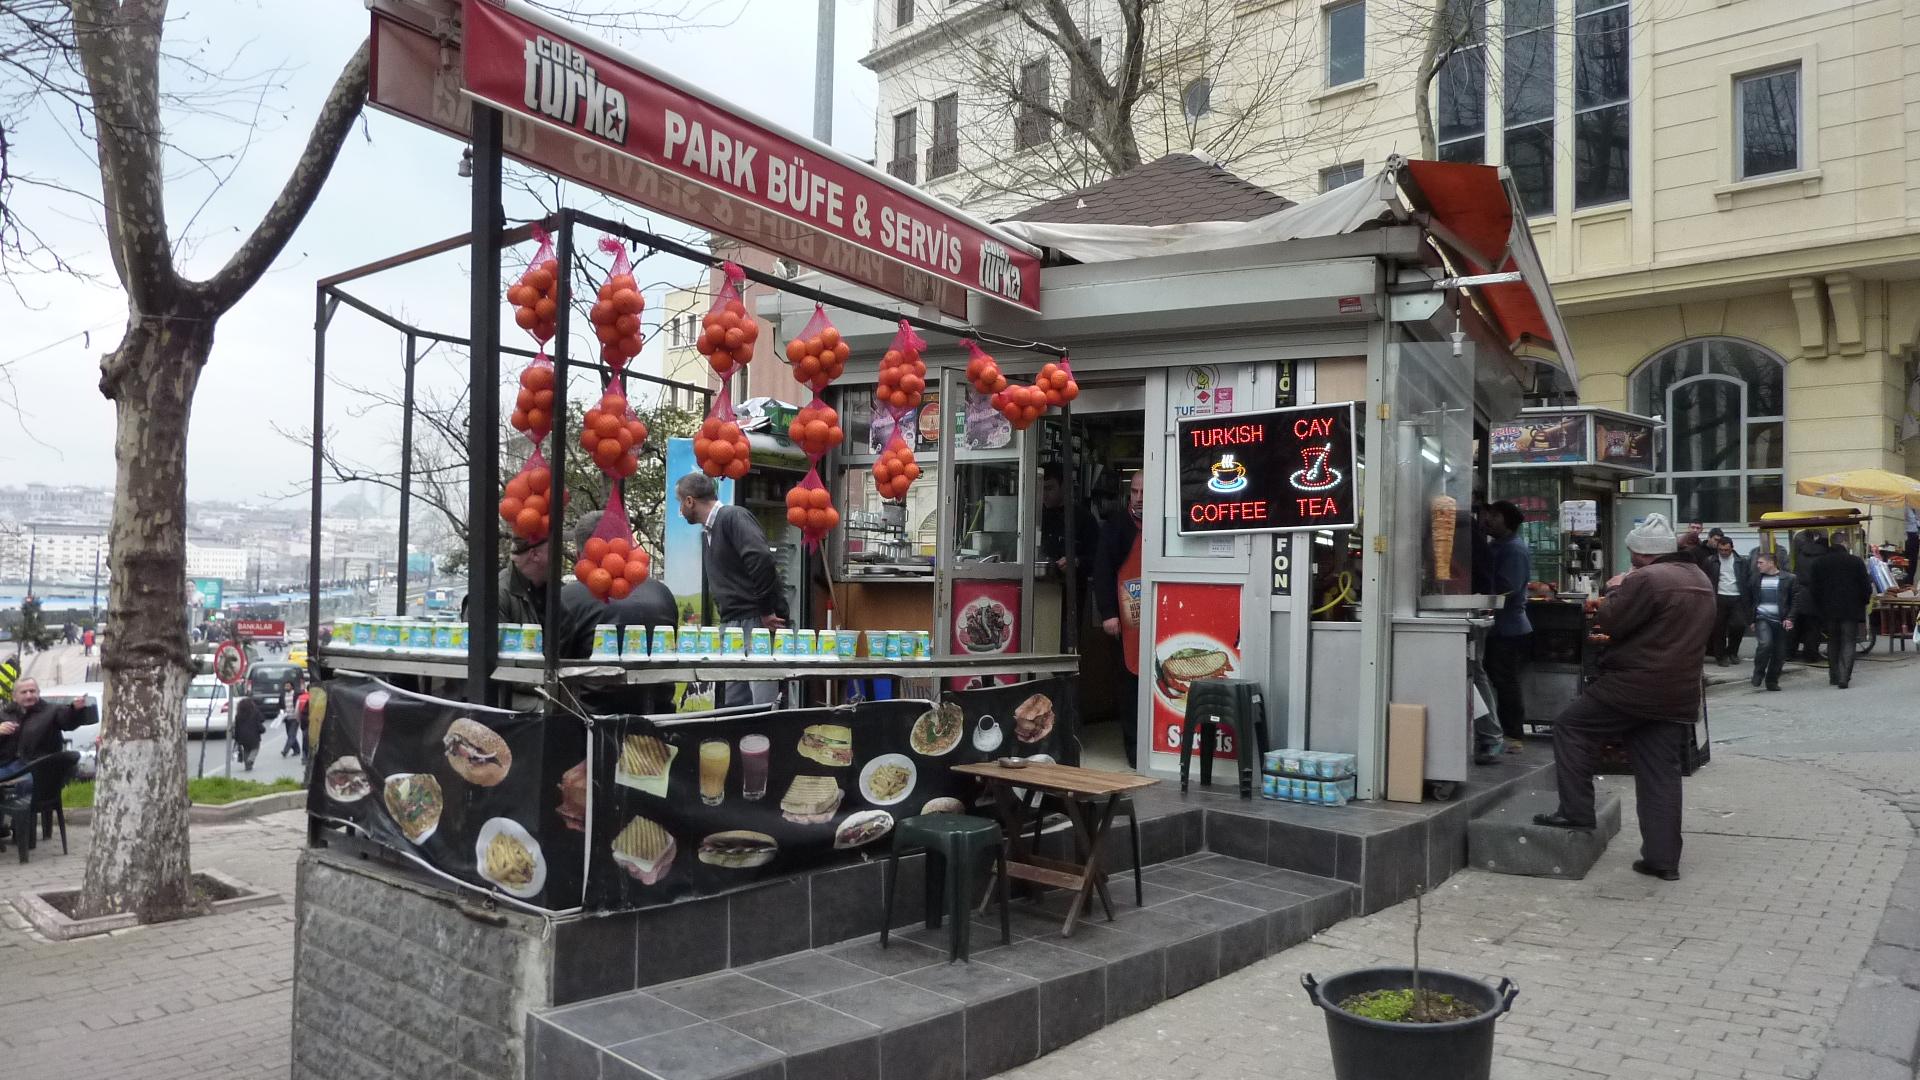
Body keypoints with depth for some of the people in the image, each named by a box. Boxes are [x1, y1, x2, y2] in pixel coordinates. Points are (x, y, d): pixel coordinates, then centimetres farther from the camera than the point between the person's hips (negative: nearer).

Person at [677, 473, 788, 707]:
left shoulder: (733, 517, -10)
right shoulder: (709, 530, 20)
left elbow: (761, 558, -24)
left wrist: (766, 611, -20)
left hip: (757, 621, -10)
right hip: (734, 623, 10)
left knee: (764, 705, -9)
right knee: (734, 703, 11)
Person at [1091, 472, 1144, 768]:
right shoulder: (1115, 526, 5)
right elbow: (1102, 571, 0)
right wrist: (1108, 613, -7)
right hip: (1128, 618, -2)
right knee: (1132, 681, 1)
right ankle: (1134, 747, 9)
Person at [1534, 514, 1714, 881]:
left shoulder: (1646, 579, -16)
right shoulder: (1701, 581, 15)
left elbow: (1610, 623, -12)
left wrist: (1615, 591, 5)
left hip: (1636, 685, -8)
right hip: (1680, 694, 8)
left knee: (1570, 726, 6)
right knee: (1662, 775, 9)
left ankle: (1575, 812, 5)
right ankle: (1663, 858, 10)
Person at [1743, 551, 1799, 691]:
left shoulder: (1789, 579, 1)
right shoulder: (1754, 578, 7)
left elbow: (1795, 601, 1)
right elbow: (1749, 601, 13)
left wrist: (1790, 618, -9)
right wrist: (1751, 620, 9)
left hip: (1781, 621, 0)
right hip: (1762, 618, 0)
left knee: (1779, 653, 4)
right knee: (1765, 643, -23)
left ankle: (1772, 681, 19)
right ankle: (1758, 673, -5)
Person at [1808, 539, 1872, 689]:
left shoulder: (1819, 563, -1)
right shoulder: (1856, 561, -7)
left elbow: (1813, 588, 2)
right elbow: (1866, 587, -5)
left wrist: (1820, 607, 14)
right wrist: (1863, 602, 13)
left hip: (1828, 611, 2)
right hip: (1851, 610, -2)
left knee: (1833, 643, 14)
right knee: (1848, 643, 1)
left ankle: (1834, 677, 17)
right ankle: (1844, 678, -10)